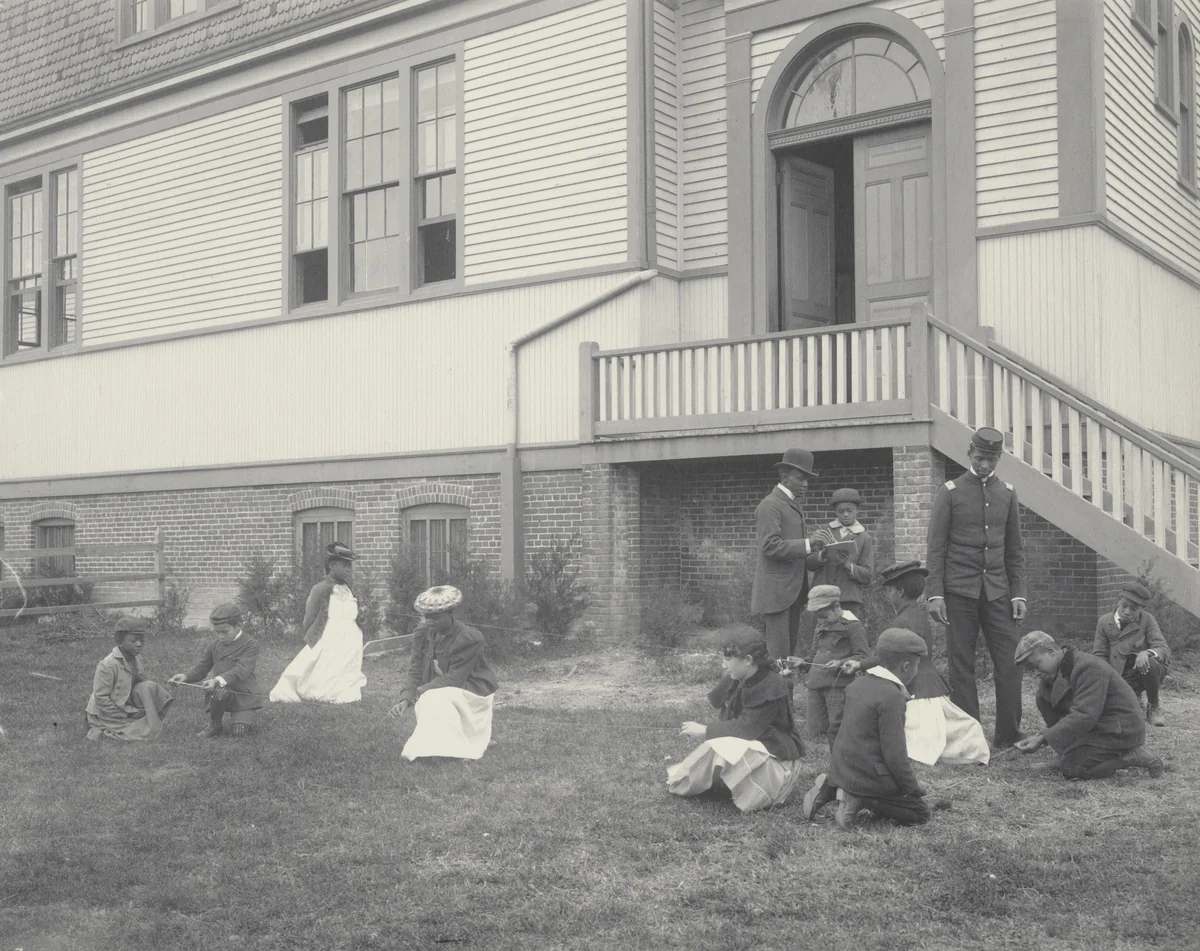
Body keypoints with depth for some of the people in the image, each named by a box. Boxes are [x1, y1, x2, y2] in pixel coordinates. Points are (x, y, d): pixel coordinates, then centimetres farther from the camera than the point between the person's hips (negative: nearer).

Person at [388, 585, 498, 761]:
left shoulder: (470, 639, -25)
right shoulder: (424, 631, -6)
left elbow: (454, 679, -25)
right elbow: (416, 669, -6)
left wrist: (421, 690, -24)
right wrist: (406, 699, -21)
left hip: (471, 692, -7)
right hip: (444, 690, 7)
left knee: (435, 699, -30)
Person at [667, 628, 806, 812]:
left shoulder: (771, 687, -23)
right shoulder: (742, 681, 4)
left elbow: (747, 728, -27)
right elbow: (715, 701, 5)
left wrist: (705, 731, -21)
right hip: (754, 748, 10)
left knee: (718, 748, -26)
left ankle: (679, 784, -7)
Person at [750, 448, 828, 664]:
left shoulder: (794, 505, 20)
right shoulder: (770, 505, -11)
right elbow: (770, 546, -20)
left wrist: (812, 546, 8)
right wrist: (807, 545, -23)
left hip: (794, 590, 9)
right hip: (776, 590, -9)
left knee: (790, 647, 10)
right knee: (779, 653, -8)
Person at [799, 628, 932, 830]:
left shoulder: (859, 684, 7)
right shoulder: (891, 696, -20)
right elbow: (895, 753, -21)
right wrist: (913, 785, -6)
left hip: (842, 767, 8)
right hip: (869, 775, -8)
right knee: (921, 813, 6)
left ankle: (829, 788, 9)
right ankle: (860, 799, -10)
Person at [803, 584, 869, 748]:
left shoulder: (853, 626, -5)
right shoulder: (820, 627, 20)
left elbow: (863, 657, -10)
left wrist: (841, 663, -23)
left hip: (838, 685, -7)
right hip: (816, 684, 7)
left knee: (836, 730, -8)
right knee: (816, 728, 5)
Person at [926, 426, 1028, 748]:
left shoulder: (1007, 494, 11)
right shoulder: (950, 492, 0)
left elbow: (1015, 549, 14)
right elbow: (936, 547, -2)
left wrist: (1018, 593, 6)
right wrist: (935, 594, -9)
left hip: (997, 590, 3)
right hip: (959, 591, -3)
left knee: (1010, 661, -2)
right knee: (961, 664, 0)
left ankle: (1008, 735, 7)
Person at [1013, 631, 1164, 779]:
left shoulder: (1089, 668, -23)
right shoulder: (1059, 671, 7)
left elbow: (1084, 716, -32)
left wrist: (1042, 739, -35)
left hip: (1121, 731, -10)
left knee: (1070, 768, -22)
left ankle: (1132, 757, -8)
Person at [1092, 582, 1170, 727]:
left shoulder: (1147, 620, -5)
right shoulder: (1104, 622, 0)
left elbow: (1164, 650, -12)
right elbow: (1099, 656, 4)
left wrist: (1146, 653, -35)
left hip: (1145, 672, -1)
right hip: (1121, 677, 1)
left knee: (1151, 663, -37)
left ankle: (1153, 708, -8)